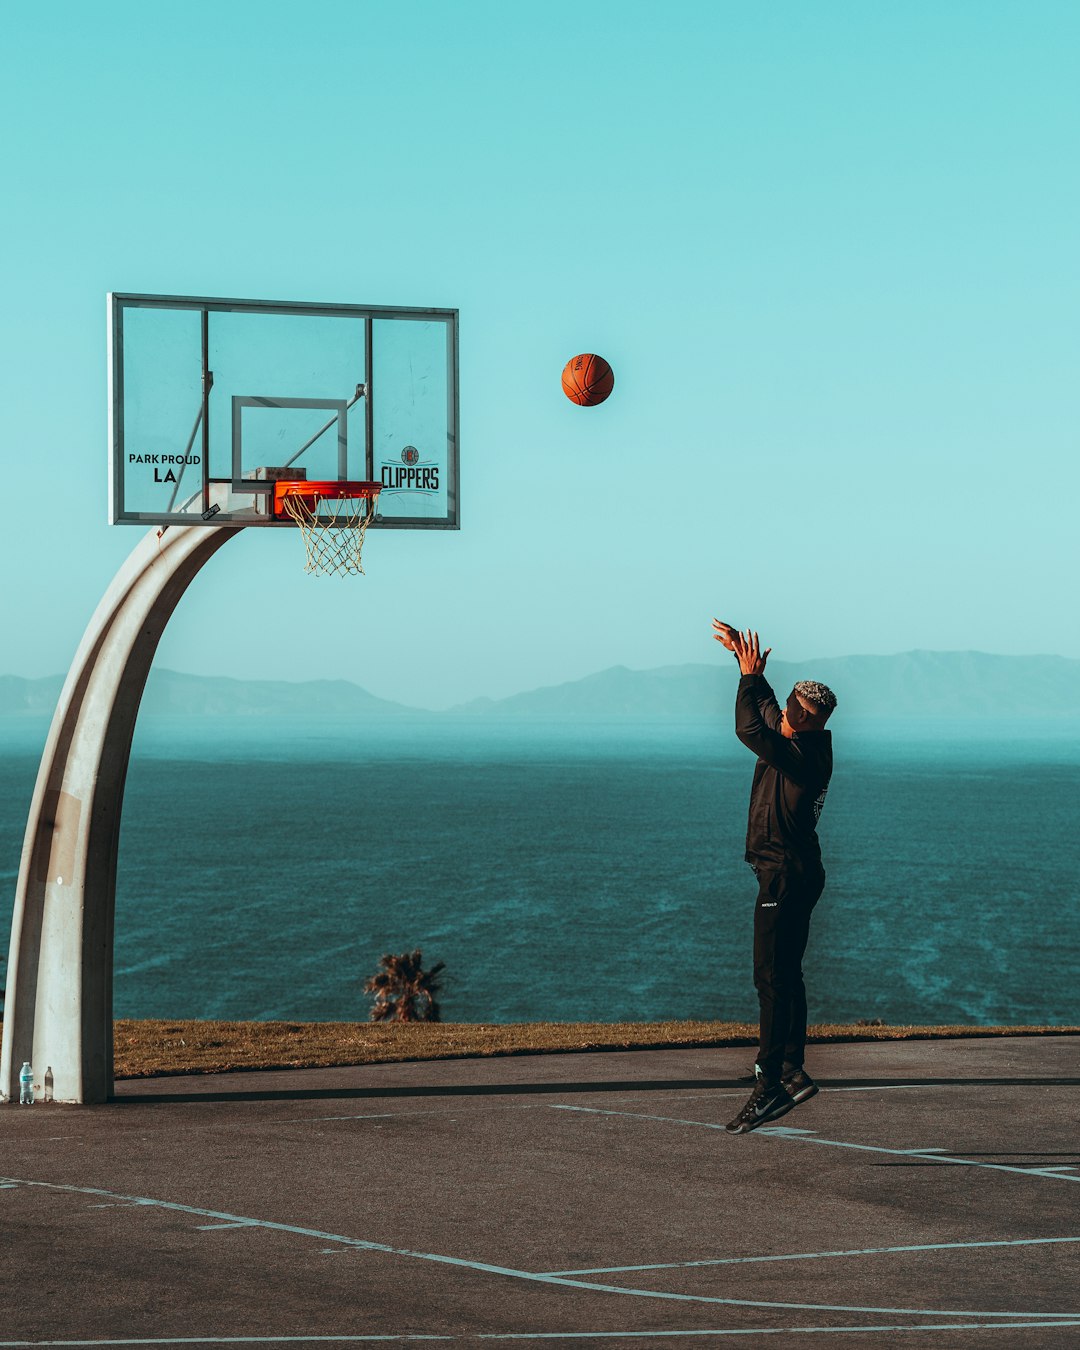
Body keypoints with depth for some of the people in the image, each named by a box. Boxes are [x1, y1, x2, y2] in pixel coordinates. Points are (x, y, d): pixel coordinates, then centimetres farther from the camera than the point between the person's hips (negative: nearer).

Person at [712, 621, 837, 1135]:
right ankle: (793, 1073, 22)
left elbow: (751, 730, -30)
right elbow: (763, 707, 27)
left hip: (787, 874, -11)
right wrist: (744, 653, 25)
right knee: (784, 977, 15)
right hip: (787, 873, 11)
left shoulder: (806, 753, -18)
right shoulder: (787, 740, 10)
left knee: (772, 978, -13)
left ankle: (770, 1085, -17)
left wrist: (750, 675, -22)